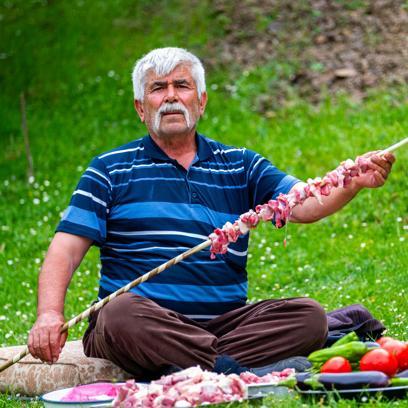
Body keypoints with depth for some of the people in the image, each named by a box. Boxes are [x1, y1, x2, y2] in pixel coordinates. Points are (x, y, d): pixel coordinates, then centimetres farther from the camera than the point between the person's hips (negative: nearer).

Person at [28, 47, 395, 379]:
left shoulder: (240, 166, 17)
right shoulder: (111, 170, 11)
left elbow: (304, 204, 2)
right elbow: (66, 249, 1)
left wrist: (353, 184, -20)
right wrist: (50, 314, -18)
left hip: (224, 322, 3)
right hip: (145, 322, -3)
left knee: (308, 315, -21)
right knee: (122, 315, -36)